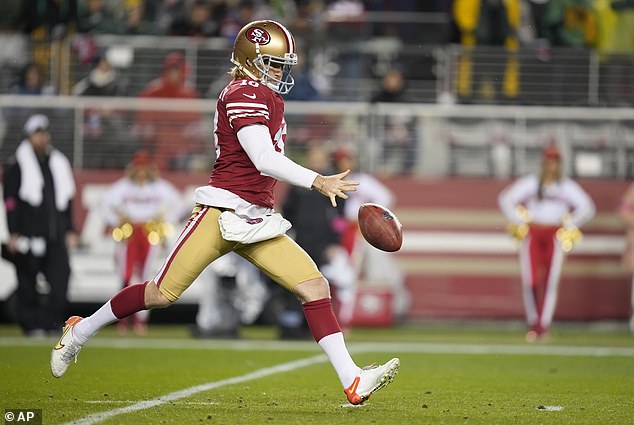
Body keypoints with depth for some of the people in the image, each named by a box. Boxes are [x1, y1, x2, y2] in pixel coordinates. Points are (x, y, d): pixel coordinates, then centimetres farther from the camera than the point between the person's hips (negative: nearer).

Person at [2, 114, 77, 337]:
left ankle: (51, 319, -3)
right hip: (28, 233, -4)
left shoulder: (59, 162, 17)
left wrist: (70, 230, 16)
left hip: (56, 235, 4)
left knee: (61, 274, -10)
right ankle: (31, 323, 7)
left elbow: (67, 199, 22)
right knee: (28, 282, -1)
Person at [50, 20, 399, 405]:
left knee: (316, 287, -4)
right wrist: (317, 182, -25)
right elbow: (263, 159, -21)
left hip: (257, 222, 9)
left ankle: (353, 382, -8)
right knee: (162, 294, -2)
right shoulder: (244, 95, -12)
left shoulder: (268, 97, 17)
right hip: (223, 211, -9)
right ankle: (80, 332, 19)